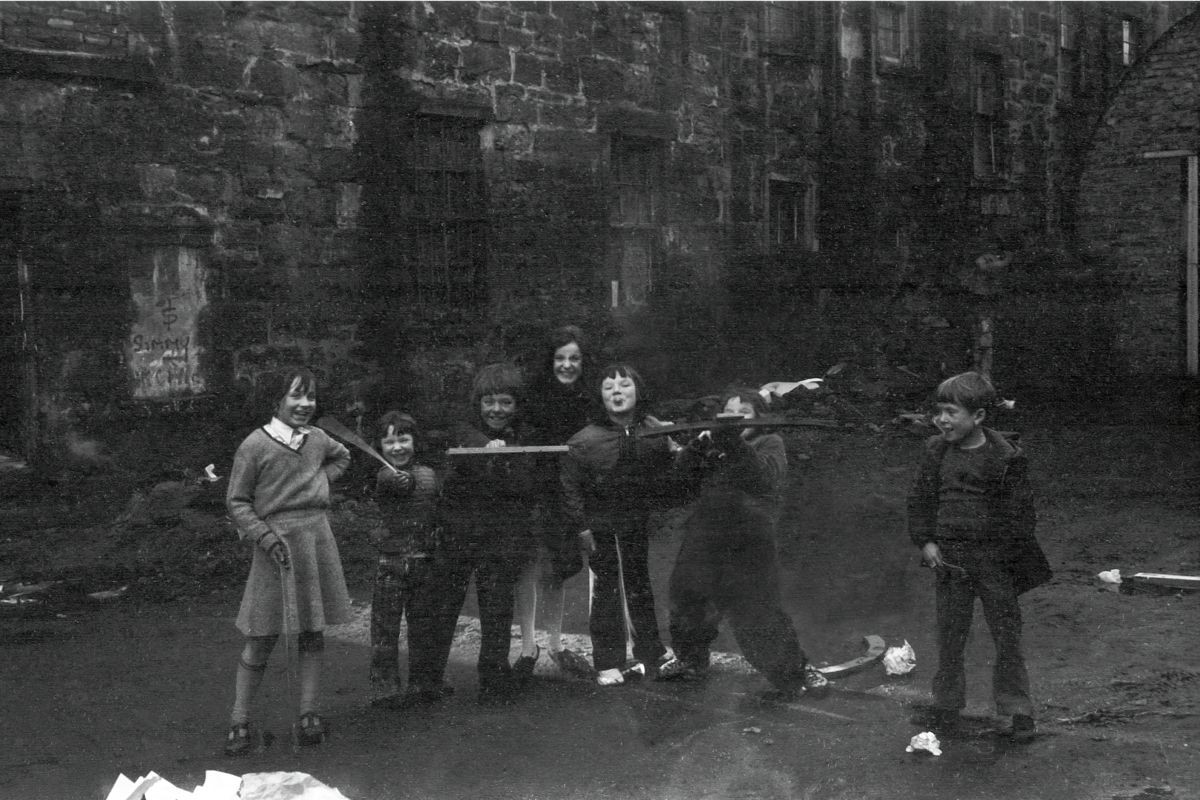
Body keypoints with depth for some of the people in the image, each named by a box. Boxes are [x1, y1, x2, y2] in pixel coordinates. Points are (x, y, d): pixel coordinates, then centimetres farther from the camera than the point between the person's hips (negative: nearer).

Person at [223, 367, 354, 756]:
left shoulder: (317, 439, 7)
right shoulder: (256, 445, -7)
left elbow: (342, 457, 30)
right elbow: (237, 501, -4)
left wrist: (322, 480, 12)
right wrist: (265, 537, -15)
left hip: (318, 538, 5)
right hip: (277, 540, -5)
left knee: (313, 632, 8)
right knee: (262, 636, -2)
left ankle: (308, 714, 15)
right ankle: (239, 721, 8)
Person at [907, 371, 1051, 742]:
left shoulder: (1005, 457, -10)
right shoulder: (936, 451, 2)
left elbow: (1021, 510, -4)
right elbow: (920, 499, 10)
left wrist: (1016, 555, -7)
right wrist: (925, 541, 0)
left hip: (995, 558, -3)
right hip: (949, 558, 3)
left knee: (1007, 636, 4)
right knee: (949, 635, 11)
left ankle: (1018, 708, 16)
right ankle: (946, 705, 23)